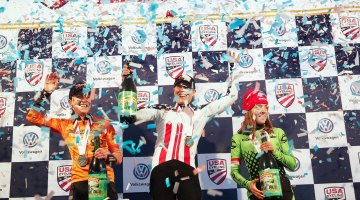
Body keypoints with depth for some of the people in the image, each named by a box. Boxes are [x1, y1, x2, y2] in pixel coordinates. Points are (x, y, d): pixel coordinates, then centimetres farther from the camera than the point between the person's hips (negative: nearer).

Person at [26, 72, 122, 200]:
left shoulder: (104, 124, 7)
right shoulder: (64, 125, 13)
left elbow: (118, 157, 6)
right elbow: (33, 117, 15)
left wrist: (107, 156, -16)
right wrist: (46, 92, 9)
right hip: (78, 181, 2)